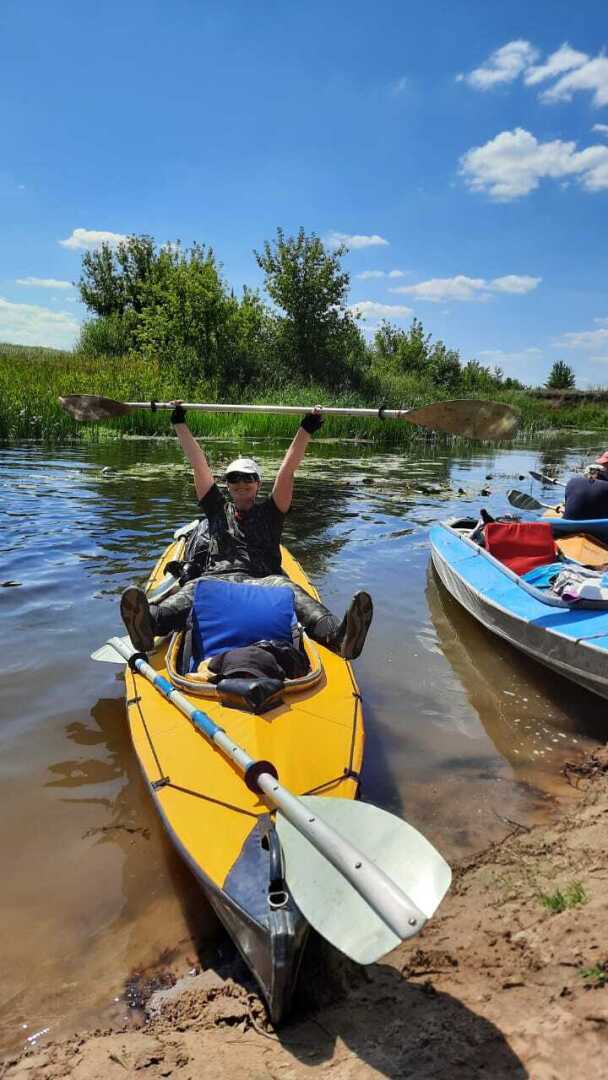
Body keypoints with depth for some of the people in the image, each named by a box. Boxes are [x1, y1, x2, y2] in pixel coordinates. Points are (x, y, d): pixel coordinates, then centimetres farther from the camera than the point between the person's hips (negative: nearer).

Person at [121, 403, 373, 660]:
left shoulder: (269, 511, 24)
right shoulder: (217, 510, 29)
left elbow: (287, 470, 16)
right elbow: (199, 464, 27)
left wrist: (306, 429, 10)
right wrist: (179, 423, 27)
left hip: (262, 581, -1)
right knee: (192, 589, -34)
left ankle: (336, 635, -64)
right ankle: (150, 623, -67)